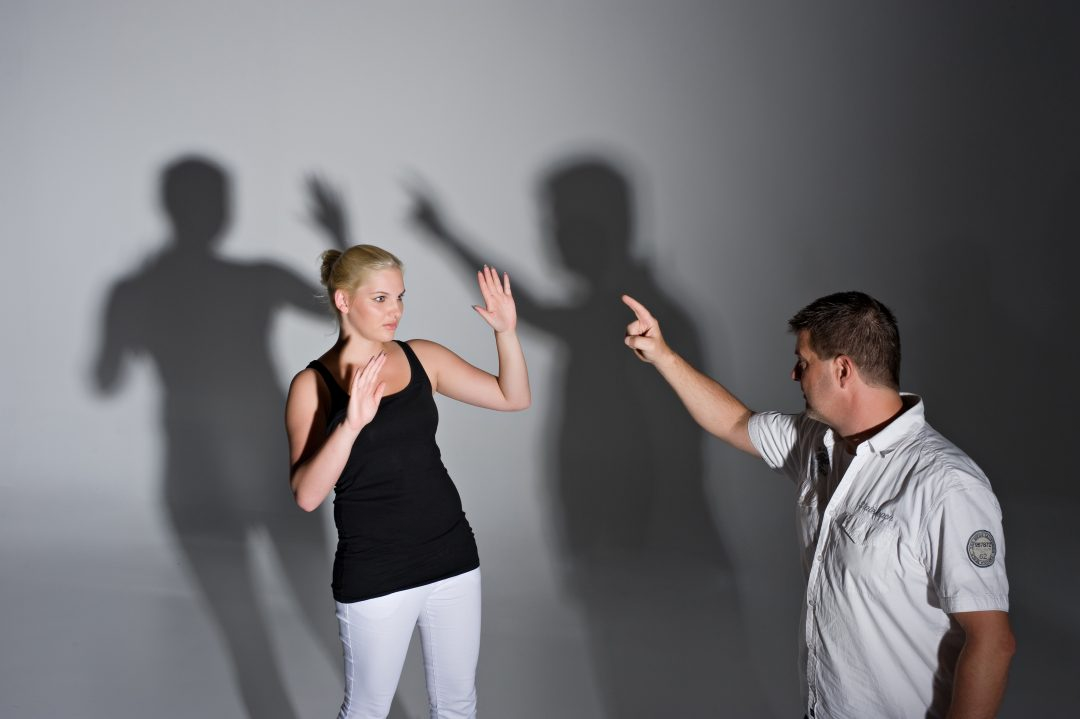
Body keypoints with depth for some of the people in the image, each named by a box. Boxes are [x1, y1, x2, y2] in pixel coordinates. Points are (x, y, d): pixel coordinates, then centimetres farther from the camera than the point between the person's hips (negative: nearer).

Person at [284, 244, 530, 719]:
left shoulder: (422, 358, 2)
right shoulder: (313, 384, -9)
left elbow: (515, 398, 2)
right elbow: (307, 496, -19)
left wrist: (506, 332, -13)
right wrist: (351, 424, -32)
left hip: (452, 559, 4)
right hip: (373, 576, -3)